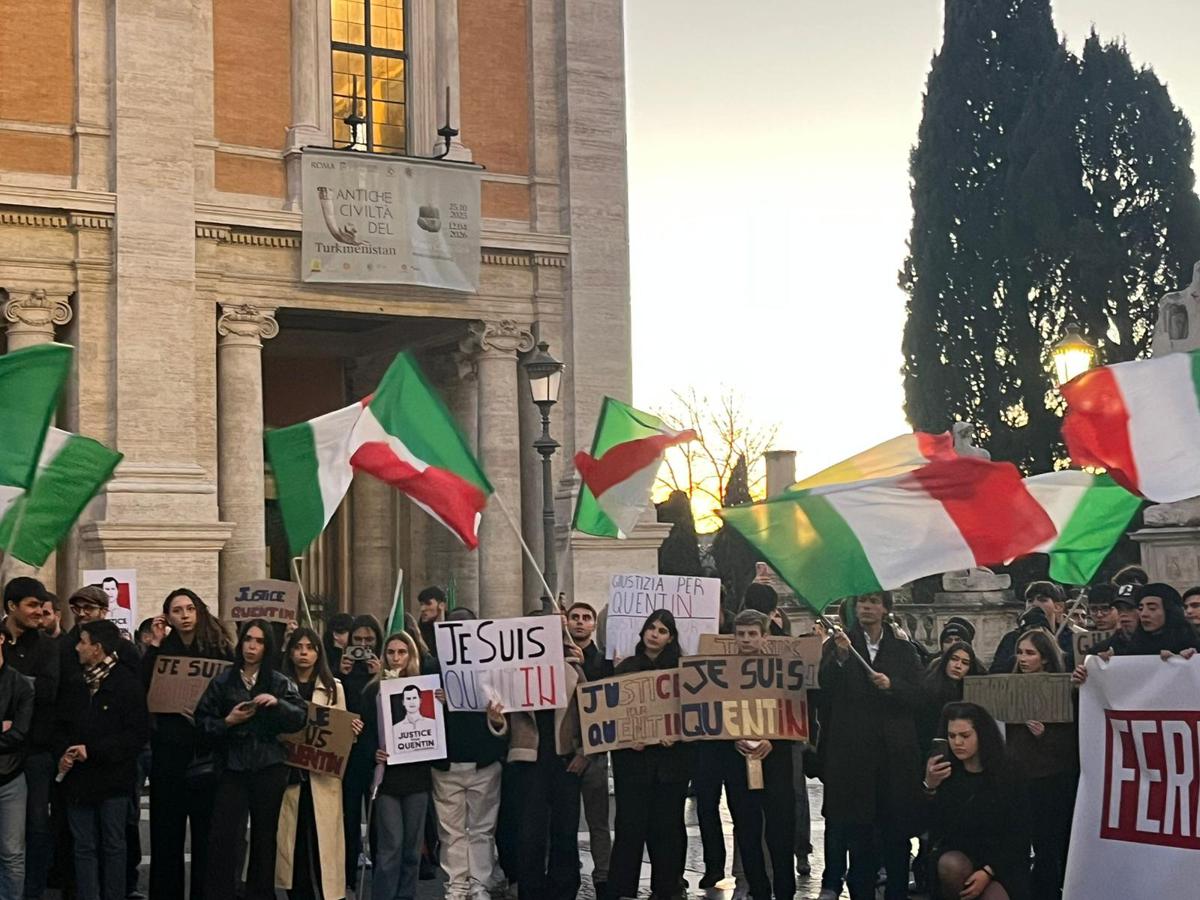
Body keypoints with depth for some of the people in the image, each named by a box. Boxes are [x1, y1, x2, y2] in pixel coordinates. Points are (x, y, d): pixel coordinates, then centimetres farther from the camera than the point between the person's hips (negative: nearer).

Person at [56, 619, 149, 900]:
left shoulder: (127, 684, -9)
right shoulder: (75, 684, 9)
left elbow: (138, 733, -14)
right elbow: (61, 726, 18)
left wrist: (92, 750, -16)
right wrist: (63, 754, -3)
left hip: (113, 780, -5)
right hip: (78, 778, 5)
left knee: (113, 845, 5)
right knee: (84, 847, 7)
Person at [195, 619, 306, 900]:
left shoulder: (280, 682, 5)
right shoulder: (223, 681, 6)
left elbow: (300, 718, -3)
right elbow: (202, 721, 5)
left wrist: (277, 703, -19)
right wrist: (228, 721, -12)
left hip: (269, 769, 0)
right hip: (233, 767, 0)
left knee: (264, 835, 8)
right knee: (222, 836, -10)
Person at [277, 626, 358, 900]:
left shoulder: (333, 687, 10)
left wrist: (352, 730, -9)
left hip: (323, 775, 0)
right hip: (288, 772, 0)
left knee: (321, 838, -4)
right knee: (291, 838, 3)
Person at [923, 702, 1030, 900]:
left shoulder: (1005, 776, -4)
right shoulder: (943, 773, -3)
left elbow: (1016, 835, -3)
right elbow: (931, 829, -9)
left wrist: (988, 872, -17)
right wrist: (930, 787, -25)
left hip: (999, 862, -1)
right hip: (955, 856, 1)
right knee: (952, 866, -34)